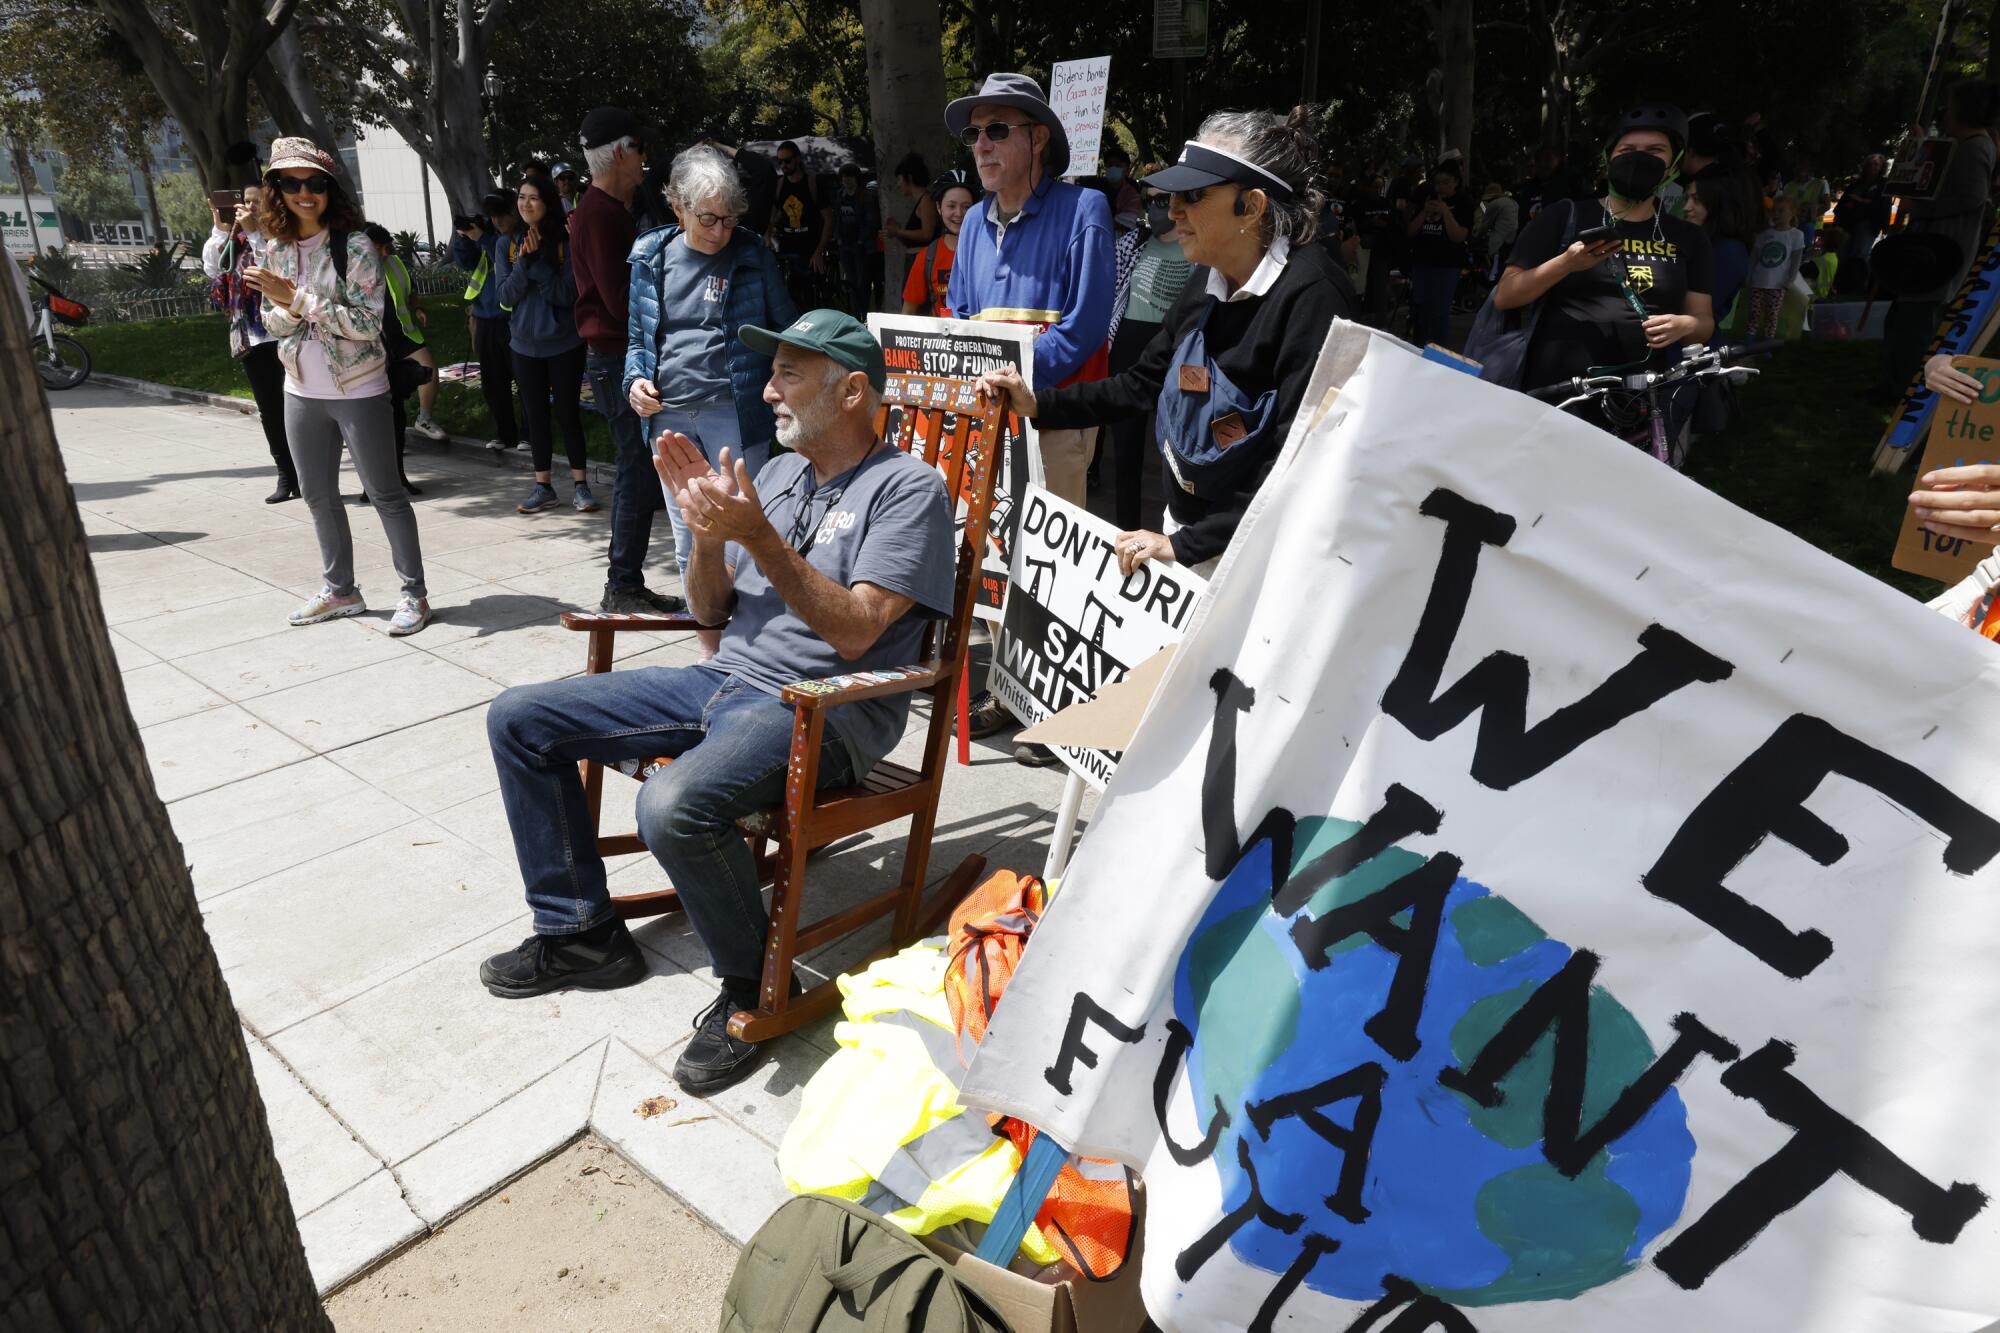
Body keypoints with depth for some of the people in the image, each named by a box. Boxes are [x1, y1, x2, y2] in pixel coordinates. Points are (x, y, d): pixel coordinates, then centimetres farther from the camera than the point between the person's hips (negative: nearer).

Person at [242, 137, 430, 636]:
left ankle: (414, 593, 7)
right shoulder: (274, 248, 6)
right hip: (302, 392, 6)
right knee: (317, 495, 13)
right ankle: (340, 589, 27)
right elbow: (273, 322, 9)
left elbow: (367, 324, -18)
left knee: (385, 493, -1)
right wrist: (288, 308, -12)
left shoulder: (355, 247, -11)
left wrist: (299, 299, -22)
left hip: (358, 390, -6)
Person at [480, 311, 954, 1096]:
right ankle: (582, 931, 15)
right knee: (517, 719, 5)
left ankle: (755, 985, -7)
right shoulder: (777, 475, 16)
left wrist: (758, 536, -23)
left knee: (674, 806, -36)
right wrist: (706, 530, -5)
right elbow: (712, 609, 14)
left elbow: (855, 632, -19)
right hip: (725, 679, 9)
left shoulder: (906, 488, -8)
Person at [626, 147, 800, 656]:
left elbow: (786, 329, 5)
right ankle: (712, 655, 24)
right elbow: (637, 336, 17)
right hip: (669, 416, 4)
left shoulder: (753, 254, -1)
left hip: (735, 413, -4)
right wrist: (635, 380, -2)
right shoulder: (651, 256, 8)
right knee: (689, 547, 10)